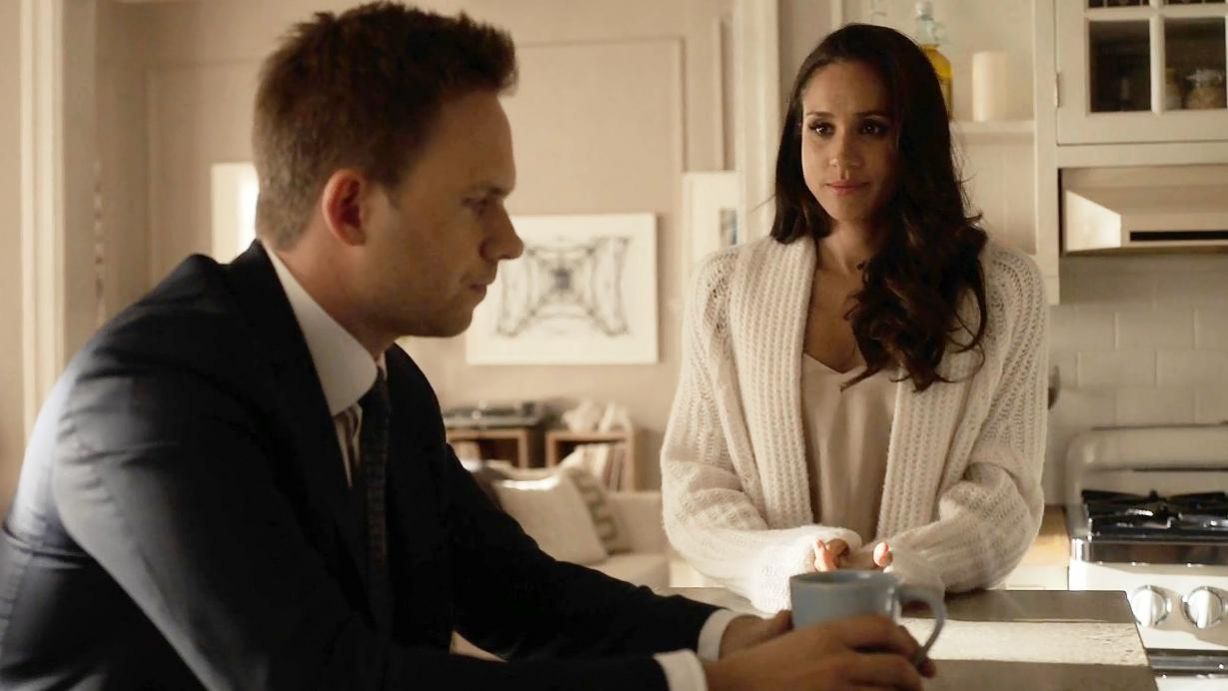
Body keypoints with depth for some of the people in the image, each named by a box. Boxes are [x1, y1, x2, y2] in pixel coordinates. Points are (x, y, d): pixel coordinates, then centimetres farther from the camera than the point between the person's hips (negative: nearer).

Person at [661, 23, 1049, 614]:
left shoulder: (1002, 290, 5)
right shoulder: (727, 286, 7)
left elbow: (1001, 487, 1)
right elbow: (692, 485, 4)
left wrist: (904, 569, -18)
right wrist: (785, 565, -15)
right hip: (769, 616, 2)